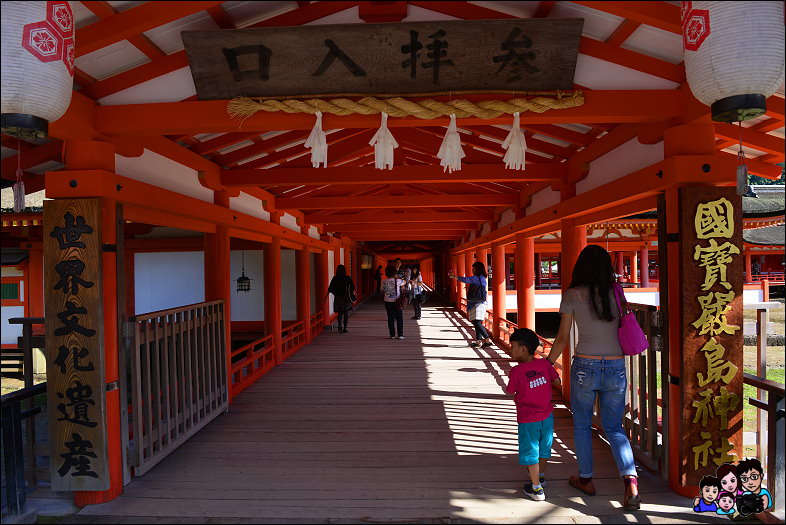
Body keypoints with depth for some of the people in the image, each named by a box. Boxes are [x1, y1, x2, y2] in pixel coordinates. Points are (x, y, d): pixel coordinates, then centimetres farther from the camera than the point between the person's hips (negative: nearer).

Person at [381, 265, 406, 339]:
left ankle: (392, 335, 8)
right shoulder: (397, 280, -10)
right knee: (399, 318, 8)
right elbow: (404, 282, 9)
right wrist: (397, 277, 16)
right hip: (396, 302, -2)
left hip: (388, 302, 2)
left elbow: (381, 290, 9)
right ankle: (400, 334, 6)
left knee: (390, 318, 9)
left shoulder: (384, 281, -5)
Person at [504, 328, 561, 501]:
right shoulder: (544, 364, -8)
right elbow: (557, 382, -1)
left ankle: (536, 488, 18)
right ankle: (540, 475, 47)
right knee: (543, 447, 25)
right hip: (547, 415, 5)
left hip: (528, 419, -5)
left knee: (530, 452, 10)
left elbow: (509, 393, -11)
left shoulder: (516, 371, -20)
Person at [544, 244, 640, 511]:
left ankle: (585, 479, 28)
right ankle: (630, 480, -1)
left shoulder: (572, 295, -5)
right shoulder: (616, 293, 3)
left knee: (582, 425, 16)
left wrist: (547, 364, 9)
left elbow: (562, 339, -2)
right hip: (616, 368, 3)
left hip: (586, 366, -3)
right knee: (614, 428, 15)